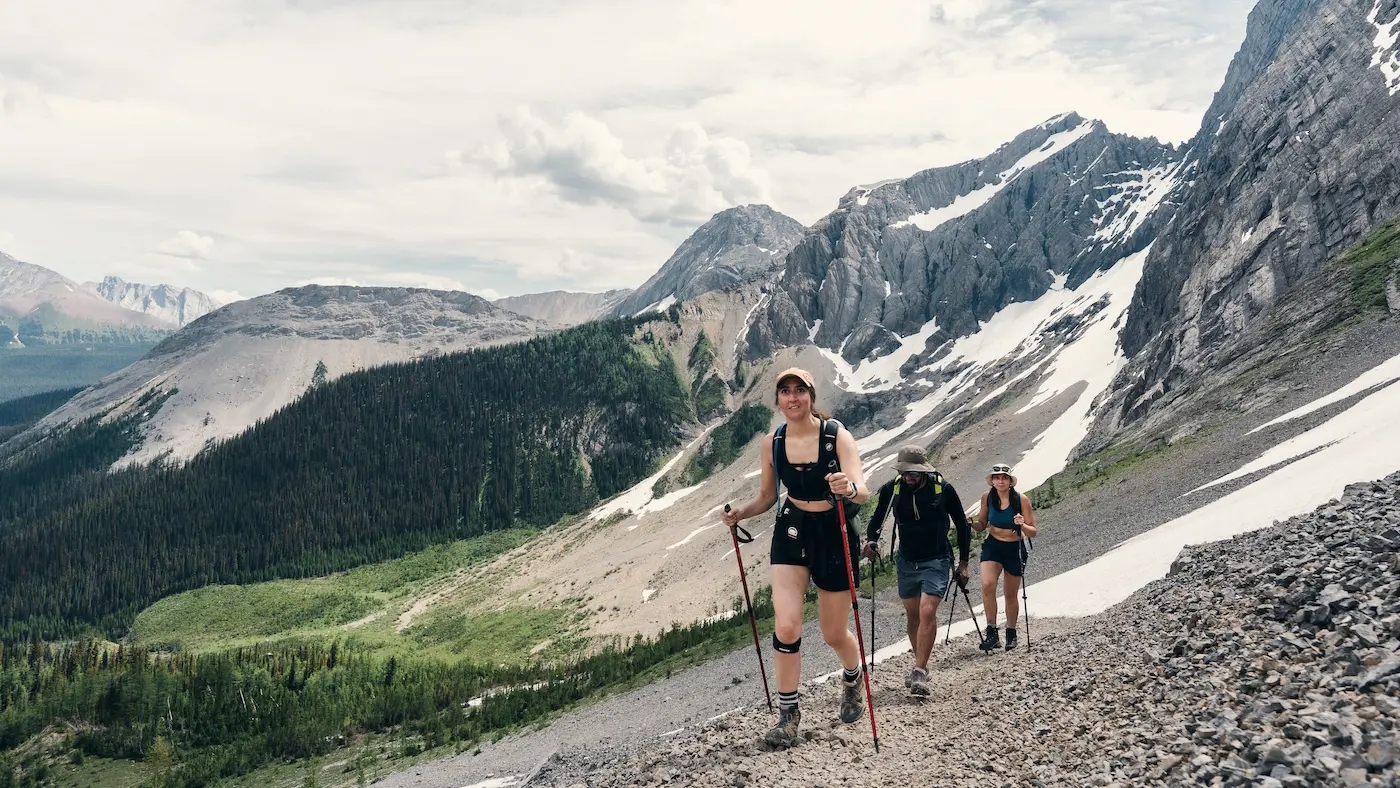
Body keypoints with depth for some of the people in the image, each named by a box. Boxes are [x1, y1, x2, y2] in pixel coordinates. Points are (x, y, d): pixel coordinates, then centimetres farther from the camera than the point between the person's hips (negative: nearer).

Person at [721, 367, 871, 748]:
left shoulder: (837, 435, -13)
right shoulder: (772, 443, -3)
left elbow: (862, 490, -23)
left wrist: (849, 488, -46)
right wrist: (740, 513, -8)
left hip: (834, 534, -2)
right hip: (791, 532, 2)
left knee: (835, 635, 9)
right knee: (786, 626, -14)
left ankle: (852, 681, 44)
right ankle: (788, 714, 4)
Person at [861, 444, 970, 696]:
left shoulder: (943, 489, -13)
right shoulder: (891, 489, -8)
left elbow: (962, 525, 0)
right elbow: (877, 518, 11)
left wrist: (963, 563, 2)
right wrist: (871, 540, -9)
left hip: (936, 560, -3)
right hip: (906, 561, 3)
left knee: (927, 612, -17)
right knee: (912, 616, 11)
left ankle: (920, 671, -14)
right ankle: (920, 663, 29)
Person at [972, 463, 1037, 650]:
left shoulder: (1021, 500, -14)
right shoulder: (987, 497, -5)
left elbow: (1033, 532, -11)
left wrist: (1022, 525, -31)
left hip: (1014, 550, -1)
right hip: (992, 546, 2)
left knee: (1010, 595, 10)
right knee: (987, 585, -22)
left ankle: (1011, 633, 33)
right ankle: (992, 633, -16)